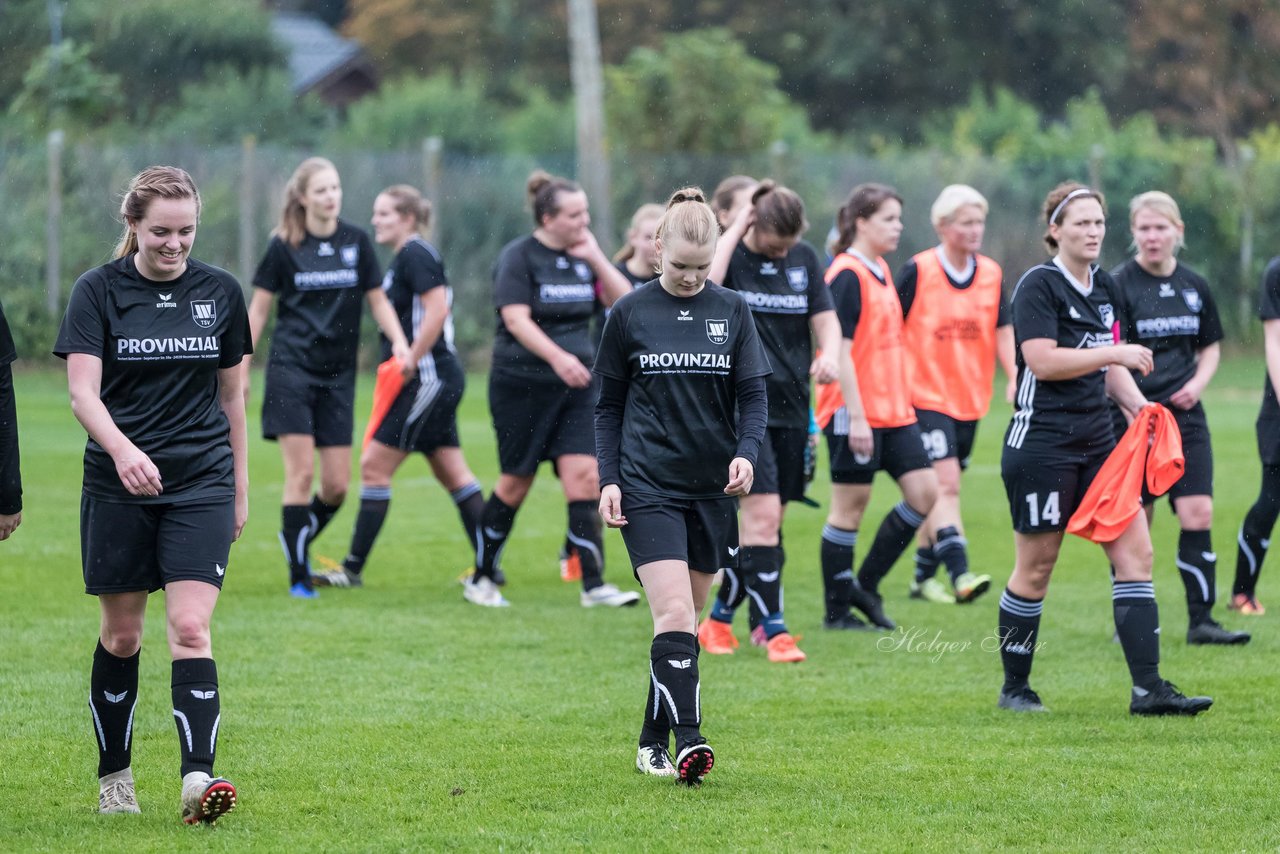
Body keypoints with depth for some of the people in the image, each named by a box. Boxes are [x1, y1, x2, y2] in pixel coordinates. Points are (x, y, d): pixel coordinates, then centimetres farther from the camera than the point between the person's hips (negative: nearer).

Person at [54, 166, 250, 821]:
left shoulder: (220, 292, 5)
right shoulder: (98, 290, -3)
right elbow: (83, 392, -12)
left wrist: (240, 487, 14)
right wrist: (121, 448, -30)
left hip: (202, 485, 1)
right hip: (117, 489, -1)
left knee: (190, 629, -13)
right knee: (121, 635, 7)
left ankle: (198, 778, -22)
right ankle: (113, 777, 22)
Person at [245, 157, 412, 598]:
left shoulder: (356, 241, 4)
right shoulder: (284, 246, -2)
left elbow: (377, 300, 11)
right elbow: (258, 309, 4)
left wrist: (399, 342, -7)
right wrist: (241, 370, 0)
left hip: (338, 375, 3)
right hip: (291, 368, -3)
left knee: (337, 485, 0)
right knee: (301, 474, -10)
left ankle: (297, 540, 26)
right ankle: (298, 576, -3)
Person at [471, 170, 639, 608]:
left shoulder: (583, 255, 9)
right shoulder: (519, 256, -8)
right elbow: (516, 319, -19)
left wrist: (595, 257, -6)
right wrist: (558, 357, -31)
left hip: (575, 387, 5)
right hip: (521, 385, -4)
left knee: (584, 477, -8)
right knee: (516, 484, 3)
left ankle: (593, 584, -9)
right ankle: (481, 579, 19)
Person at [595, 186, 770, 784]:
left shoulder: (732, 311, 5)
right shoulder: (630, 313, 1)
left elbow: (753, 395, 6)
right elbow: (608, 404, 7)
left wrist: (745, 453, -13)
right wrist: (609, 480, -2)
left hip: (712, 488, 3)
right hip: (648, 487, -3)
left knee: (685, 619, 8)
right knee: (673, 612, -17)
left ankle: (653, 742, 20)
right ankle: (687, 740, -24)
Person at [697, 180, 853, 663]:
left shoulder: (804, 258, 9)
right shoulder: (732, 255, -5)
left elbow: (825, 317, 6)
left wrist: (830, 354, -16)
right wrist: (734, 231, -18)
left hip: (791, 406, 5)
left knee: (766, 521, 8)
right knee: (763, 514, -15)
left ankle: (719, 619, 22)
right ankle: (773, 631, -13)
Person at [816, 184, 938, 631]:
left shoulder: (880, 271, 14)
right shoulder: (847, 275, -13)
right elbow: (840, 350, -18)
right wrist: (856, 416, -21)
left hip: (894, 410, 9)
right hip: (856, 414, -9)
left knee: (924, 493, 2)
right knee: (849, 506, -1)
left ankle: (866, 584, 14)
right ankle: (837, 610, 9)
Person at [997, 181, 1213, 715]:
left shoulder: (1105, 288, 13)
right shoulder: (1038, 285, -10)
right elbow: (1042, 360, -21)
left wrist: (1136, 403, 3)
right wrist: (1115, 354, -21)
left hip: (1096, 442, 7)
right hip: (1042, 445, -7)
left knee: (1134, 552, -4)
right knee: (1035, 570, 1)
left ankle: (1148, 688, -5)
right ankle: (1014, 687, 16)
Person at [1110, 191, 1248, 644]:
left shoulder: (1194, 286, 8)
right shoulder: (1119, 284, -8)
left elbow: (1211, 347, 21)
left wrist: (1198, 382, 0)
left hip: (1185, 417, 4)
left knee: (1198, 515, -4)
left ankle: (1201, 620, 3)